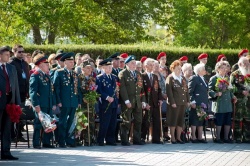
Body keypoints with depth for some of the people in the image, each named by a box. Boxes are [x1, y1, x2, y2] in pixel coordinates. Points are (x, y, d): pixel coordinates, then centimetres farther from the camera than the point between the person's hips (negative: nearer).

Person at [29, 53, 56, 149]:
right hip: (40, 106, -8)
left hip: (48, 105, 8)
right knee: (38, 124, -4)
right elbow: (32, 92, -13)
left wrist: (53, 104, 14)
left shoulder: (47, 76, 17)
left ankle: (46, 142, 15)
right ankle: (36, 143, 2)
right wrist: (36, 105, -19)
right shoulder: (35, 76, -8)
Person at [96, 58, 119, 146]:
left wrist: (117, 100, 9)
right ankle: (100, 141, -1)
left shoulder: (115, 77, 17)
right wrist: (107, 97, -18)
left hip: (114, 103, 6)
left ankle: (110, 140, 14)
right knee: (104, 124, -7)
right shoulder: (99, 78, -1)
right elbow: (99, 91, -8)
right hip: (105, 104, -6)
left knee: (113, 124, 7)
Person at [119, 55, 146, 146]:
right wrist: (126, 101, -18)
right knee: (126, 121, -4)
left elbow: (141, 88, 18)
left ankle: (137, 139, 14)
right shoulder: (122, 74, -3)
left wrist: (143, 101, 11)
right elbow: (122, 88, -11)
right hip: (127, 102, -6)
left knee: (138, 121, 6)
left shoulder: (138, 74, 18)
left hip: (138, 102, 6)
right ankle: (124, 140, 2)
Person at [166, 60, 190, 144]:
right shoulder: (170, 78, -5)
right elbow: (169, 91, -11)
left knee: (181, 121, 8)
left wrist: (187, 101, 10)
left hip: (183, 103, 6)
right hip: (174, 103, -6)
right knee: (173, 121, -2)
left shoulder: (183, 78, 16)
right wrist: (172, 102, -16)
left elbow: (186, 90, 18)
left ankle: (178, 137, 15)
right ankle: (173, 138, 5)